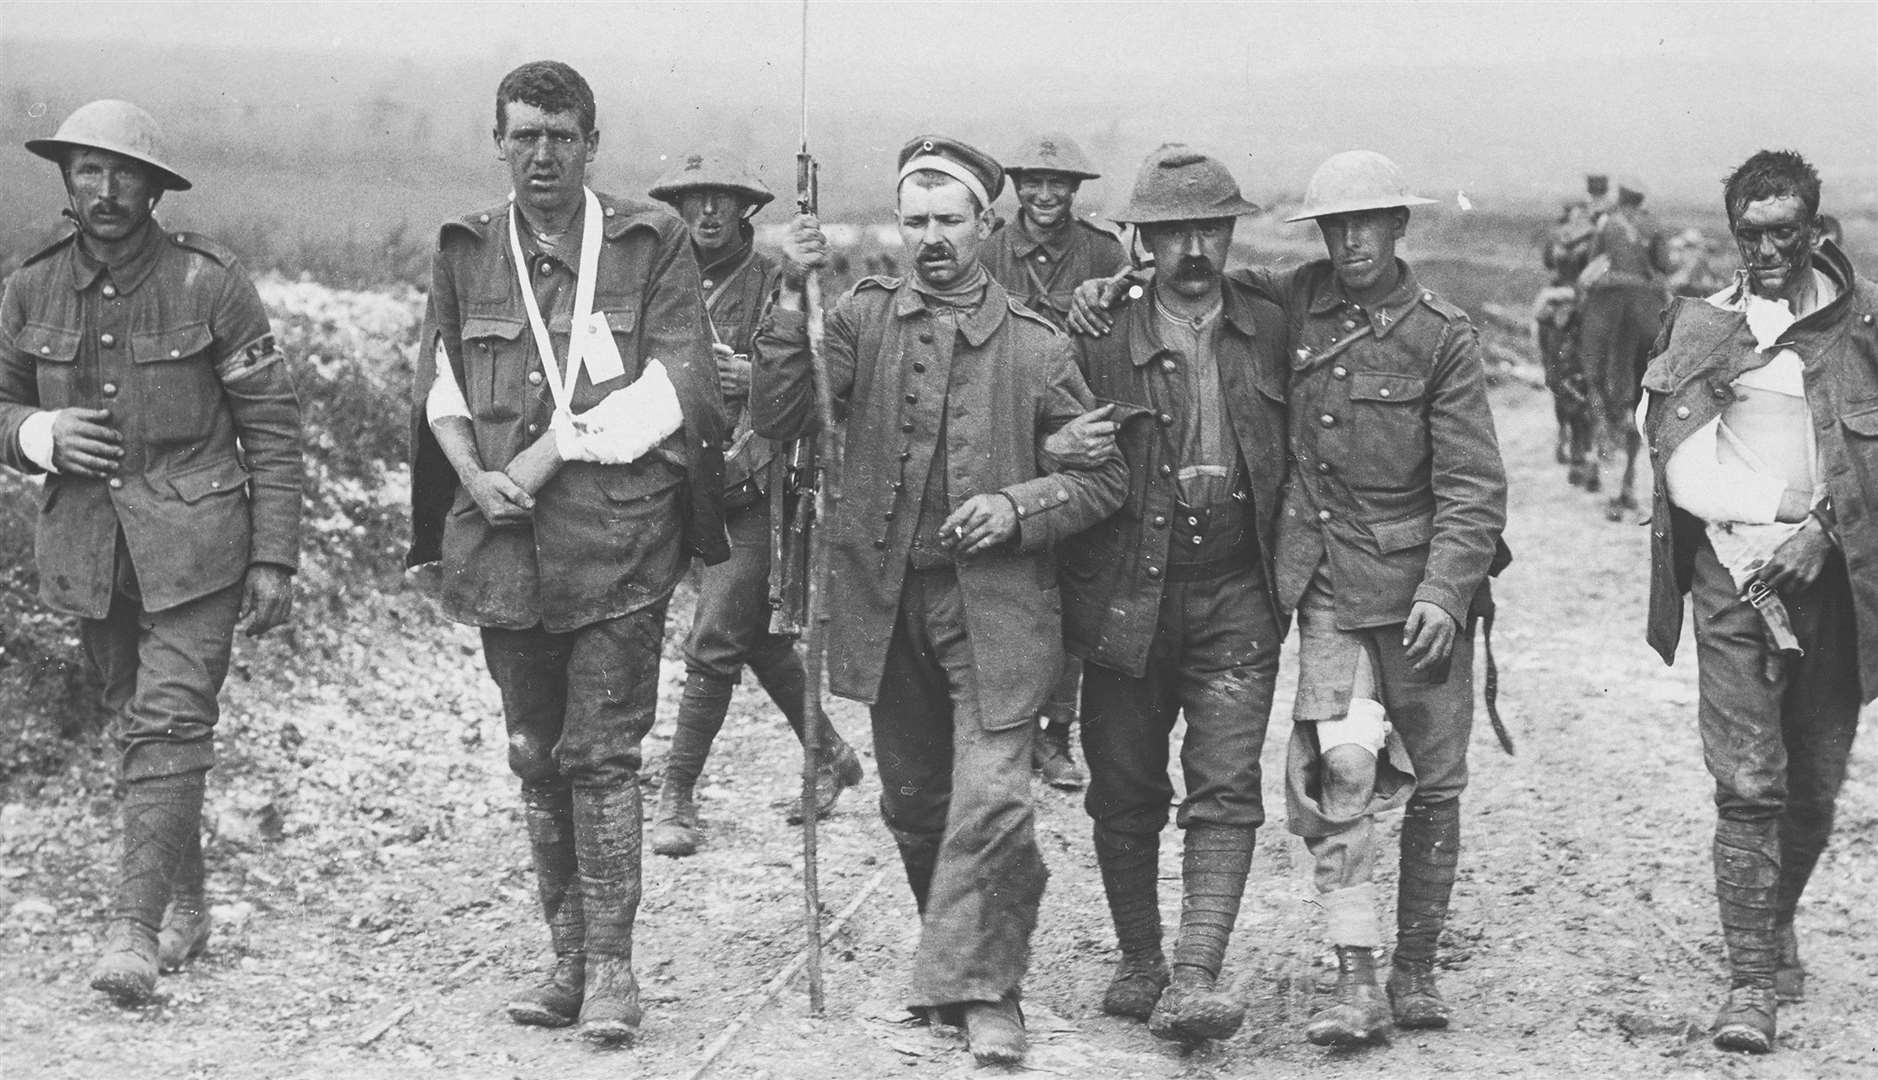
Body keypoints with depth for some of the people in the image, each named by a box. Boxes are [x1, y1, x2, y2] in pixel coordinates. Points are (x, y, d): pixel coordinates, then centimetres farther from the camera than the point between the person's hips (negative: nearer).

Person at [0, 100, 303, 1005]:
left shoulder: (210, 283, -7)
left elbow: (272, 425, -3)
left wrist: (275, 559, -7)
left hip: (193, 541, -4)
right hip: (86, 544, 4)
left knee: (169, 724, -12)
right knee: (134, 723, 12)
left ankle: (134, 929, -15)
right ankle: (184, 904, 25)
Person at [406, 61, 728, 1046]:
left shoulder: (651, 244, 1)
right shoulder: (466, 251, 12)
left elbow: (678, 385, -6)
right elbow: (438, 380, 14)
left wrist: (555, 449, -12)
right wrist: (473, 473, -5)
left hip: (616, 531, -4)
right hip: (503, 538, 4)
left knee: (601, 751, -6)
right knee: (535, 755, 9)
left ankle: (609, 964, 2)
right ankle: (568, 958, 18)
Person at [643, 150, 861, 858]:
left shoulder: (774, 282, -5)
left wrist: (753, 377, -26)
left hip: (754, 486, -6)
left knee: (715, 641, -9)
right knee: (755, 635, 14)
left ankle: (677, 794, -2)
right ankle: (829, 754, 31)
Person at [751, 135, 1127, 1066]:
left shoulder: (1033, 345, -2)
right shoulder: (866, 315, 2)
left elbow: (1105, 475, 3)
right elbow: (780, 420, -9)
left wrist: (1017, 509, -14)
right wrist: (793, 299, -19)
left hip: (995, 599, -3)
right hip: (885, 596, 3)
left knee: (991, 798, -12)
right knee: (913, 802, 15)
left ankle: (983, 989, 0)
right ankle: (959, 950, 34)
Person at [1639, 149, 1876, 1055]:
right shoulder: (1702, 328, 4)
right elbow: (1679, 457, 1)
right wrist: (1759, 545, -8)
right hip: (1733, 568, -1)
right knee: (1747, 781, -8)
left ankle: (1778, 924, 35)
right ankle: (1750, 980, -6)